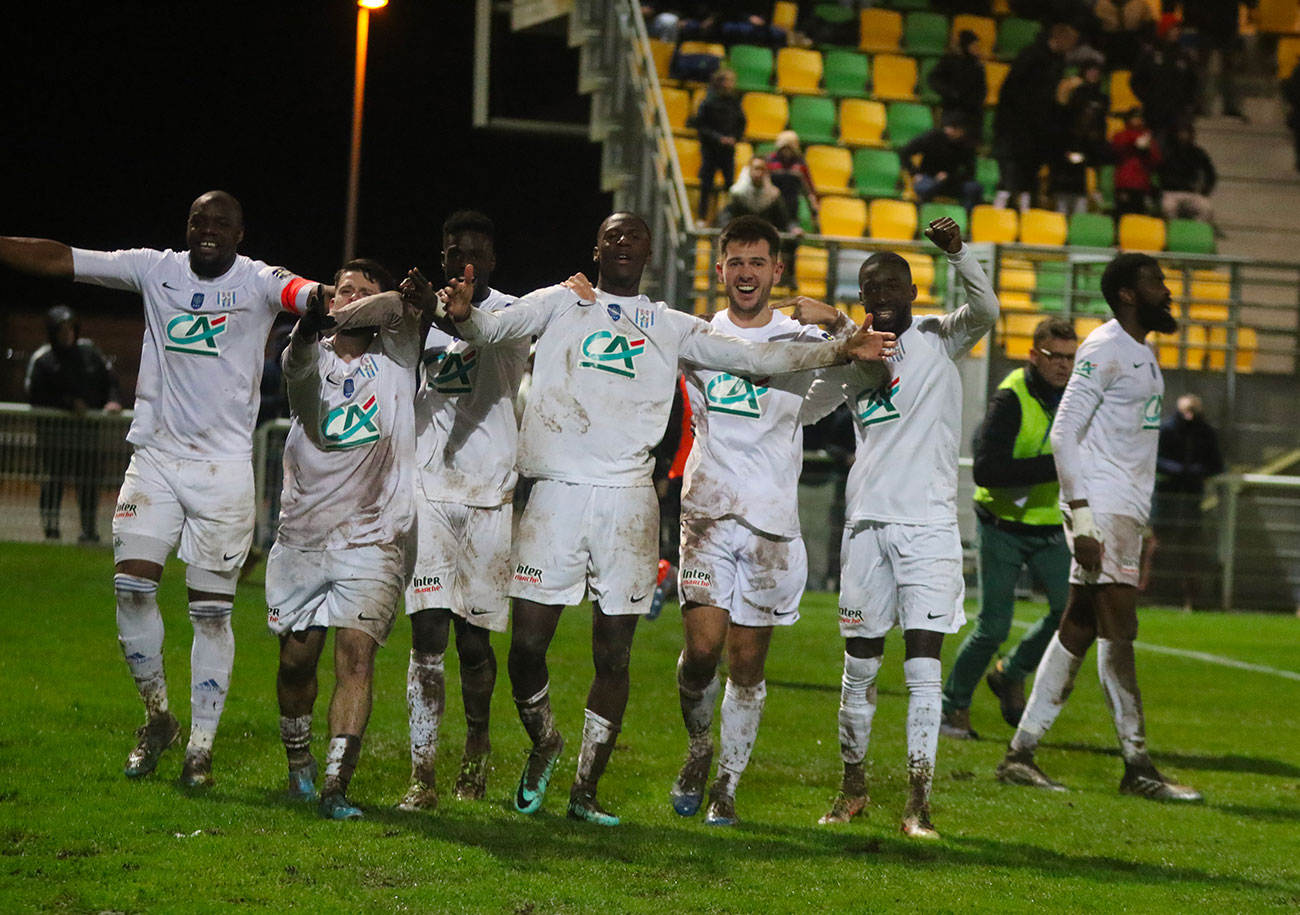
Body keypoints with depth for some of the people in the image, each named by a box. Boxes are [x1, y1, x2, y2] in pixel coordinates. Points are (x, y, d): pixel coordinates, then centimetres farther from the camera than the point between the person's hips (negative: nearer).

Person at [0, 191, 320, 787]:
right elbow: (57, 259, 3)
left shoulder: (258, 283, -4)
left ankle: (201, 748, 7)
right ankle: (157, 717, 13)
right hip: (155, 458, 3)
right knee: (132, 584, -7)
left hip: (224, 467, -3)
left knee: (211, 609, 0)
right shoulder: (157, 269, 5)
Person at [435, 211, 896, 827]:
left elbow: (751, 357, 16)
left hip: (627, 498, 2)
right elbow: (490, 328, 0)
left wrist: (840, 351, 9)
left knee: (614, 656, 1)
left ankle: (585, 791, 10)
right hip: (557, 492, -2)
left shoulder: (670, 328, 16)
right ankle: (543, 744, 25)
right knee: (527, 643, -4)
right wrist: (462, 314, -24)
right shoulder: (560, 304, 12)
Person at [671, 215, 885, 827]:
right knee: (703, 645, -13)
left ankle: (727, 785, 14)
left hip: (773, 522, 0)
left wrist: (838, 324, -21)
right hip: (708, 510, 0)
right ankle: (699, 750, 14)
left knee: (748, 661, 3)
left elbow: (878, 376, -5)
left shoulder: (802, 341, 5)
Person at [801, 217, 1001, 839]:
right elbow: (797, 408, 23)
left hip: (928, 524, -4)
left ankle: (918, 803, -10)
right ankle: (852, 787, 21)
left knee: (923, 663, -9)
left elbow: (985, 311, -19)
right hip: (867, 523, 4)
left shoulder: (939, 339, 2)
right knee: (859, 664, 8)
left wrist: (958, 253, -34)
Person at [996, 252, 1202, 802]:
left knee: (1078, 630, 8)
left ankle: (1020, 754, 10)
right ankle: (1137, 767, -8)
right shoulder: (1105, 350, -10)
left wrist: (1140, 522, 18)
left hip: (1126, 510, 9)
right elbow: (1064, 433, -15)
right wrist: (1081, 520, -21)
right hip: (1102, 509, -9)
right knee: (1118, 632, -9)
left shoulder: (1141, 353, 19)